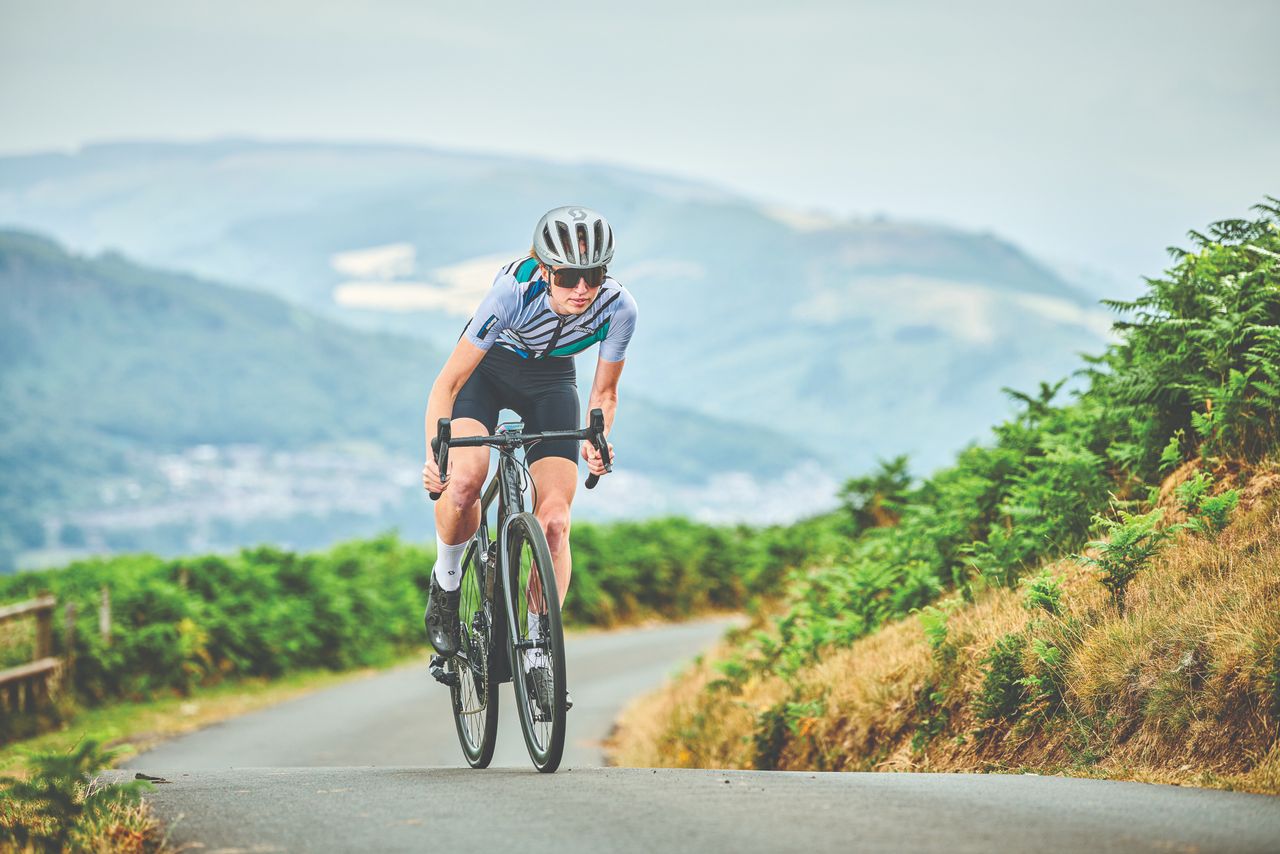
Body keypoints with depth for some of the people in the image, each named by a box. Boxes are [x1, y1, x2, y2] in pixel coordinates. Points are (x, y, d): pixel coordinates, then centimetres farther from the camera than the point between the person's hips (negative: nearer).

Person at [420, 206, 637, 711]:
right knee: (463, 482, -29)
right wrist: (433, 456, -40)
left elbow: (604, 393, -12)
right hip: (488, 370, -2)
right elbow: (447, 383, -29)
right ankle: (445, 584, 0)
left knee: (554, 521, -14)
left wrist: (597, 442, -32)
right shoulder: (513, 292, -36)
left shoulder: (617, 307, -27)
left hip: (550, 381, 2)